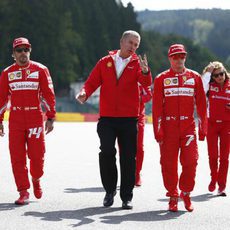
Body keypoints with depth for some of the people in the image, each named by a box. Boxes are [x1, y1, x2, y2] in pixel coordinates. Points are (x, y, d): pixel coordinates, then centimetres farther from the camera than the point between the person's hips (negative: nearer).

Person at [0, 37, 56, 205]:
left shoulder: (40, 70, 3)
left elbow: (49, 95, 2)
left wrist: (50, 118, -3)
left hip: (35, 117, -2)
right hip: (15, 119, 2)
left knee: (37, 154, -3)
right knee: (17, 157, -2)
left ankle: (36, 180, 27)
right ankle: (24, 191, 7)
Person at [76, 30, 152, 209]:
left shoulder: (136, 64, 4)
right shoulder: (105, 62, 8)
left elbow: (146, 83, -14)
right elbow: (92, 82, 8)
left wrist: (145, 71, -36)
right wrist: (85, 94, -13)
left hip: (129, 119, 0)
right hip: (107, 118, 0)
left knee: (128, 158, 2)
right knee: (106, 152, -10)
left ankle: (127, 197, 10)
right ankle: (110, 190, 10)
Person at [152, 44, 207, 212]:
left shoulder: (195, 77, 9)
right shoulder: (161, 79, 6)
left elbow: (201, 104, 10)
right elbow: (157, 106, 3)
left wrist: (203, 128, 5)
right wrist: (158, 130, -4)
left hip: (188, 127, 0)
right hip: (168, 127, 0)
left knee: (190, 161, -8)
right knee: (169, 163, 0)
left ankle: (186, 193, 12)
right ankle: (173, 196, 14)